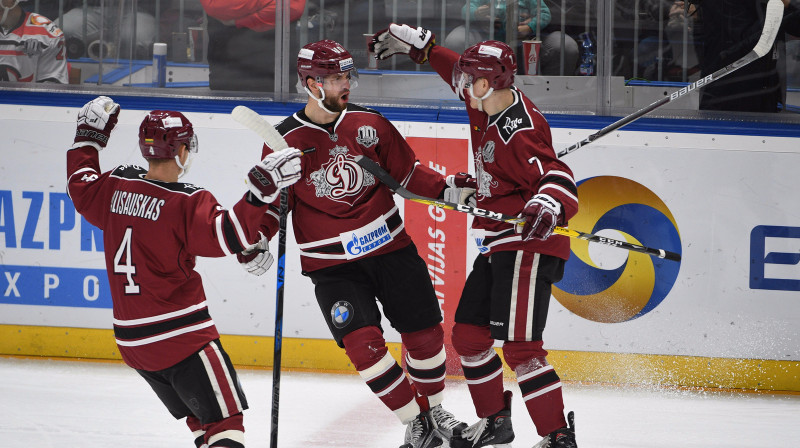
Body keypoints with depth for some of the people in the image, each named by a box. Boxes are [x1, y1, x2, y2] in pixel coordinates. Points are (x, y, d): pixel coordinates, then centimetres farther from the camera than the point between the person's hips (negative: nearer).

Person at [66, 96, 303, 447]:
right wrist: (263, 188, -29)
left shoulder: (116, 187, 4)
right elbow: (228, 235, -27)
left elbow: (81, 187, 24)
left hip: (131, 339, 8)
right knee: (224, 418, -7)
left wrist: (89, 135, 35)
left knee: (199, 418, 19)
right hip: (180, 337, -8)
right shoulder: (186, 202, -17)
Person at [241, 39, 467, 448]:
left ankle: (434, 410, 31)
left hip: (389, 245, 3)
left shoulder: (368, 124, 0)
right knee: (363, 343, -16)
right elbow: (272, 203, -3)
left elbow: (407, 172, 9)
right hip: (330, 263, -3)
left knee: (425, 332, 6)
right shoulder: (285, 141, -9)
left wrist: (447, 189, -5)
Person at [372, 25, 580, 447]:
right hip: (496, 246, 10)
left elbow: (559, 179, -32)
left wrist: (548, 205, -53)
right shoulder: (489, 103, 4)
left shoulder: (520, 131, -23)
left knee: (519, 346, -17)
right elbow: (457, 69, 24)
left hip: (528, 244, -10)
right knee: (469, 334, 15)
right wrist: (415, 43, 27)